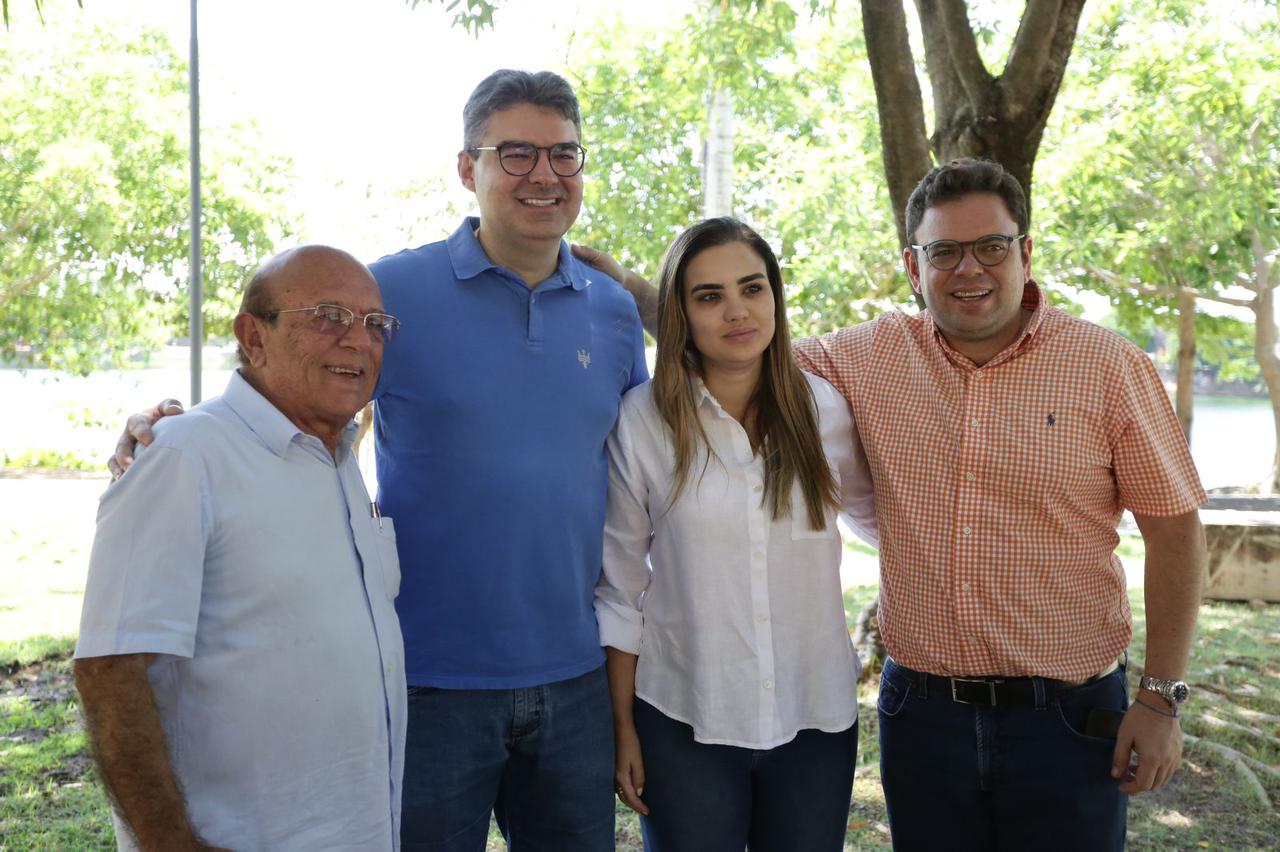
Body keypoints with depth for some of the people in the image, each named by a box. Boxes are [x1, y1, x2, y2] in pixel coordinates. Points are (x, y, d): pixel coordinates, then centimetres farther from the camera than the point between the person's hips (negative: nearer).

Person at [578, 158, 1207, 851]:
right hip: (921, 709, 2)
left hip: (1067, 718, -2)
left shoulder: (1110, 366, -5)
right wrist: (628, 286, 4)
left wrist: (1161, 698, -4)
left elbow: (1174, 528, -3)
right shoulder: (871, 357, 1)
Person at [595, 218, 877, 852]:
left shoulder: (825, 407, -3)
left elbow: (879, 517, 16)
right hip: (685, 724, -2)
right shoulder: (643, 419, -8)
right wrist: (622, 727, -1)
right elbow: (620, 589, -2)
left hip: (815, 717, 2)